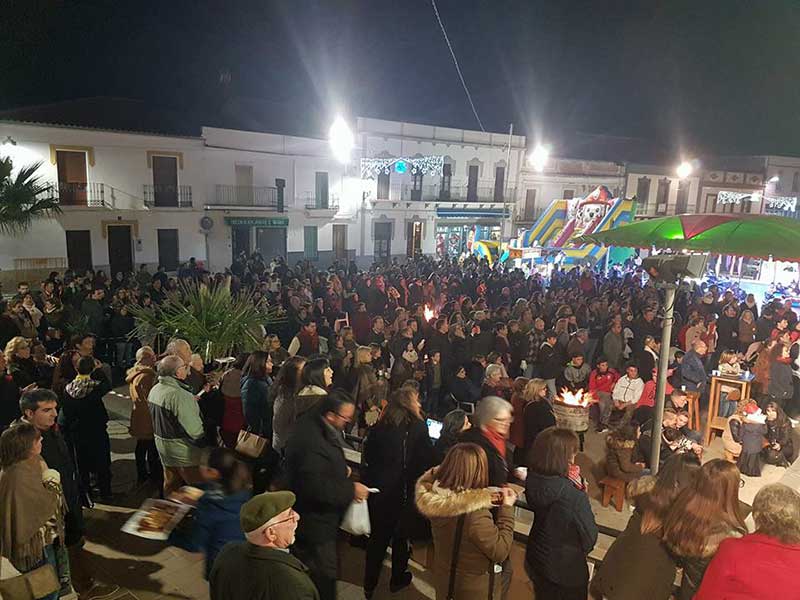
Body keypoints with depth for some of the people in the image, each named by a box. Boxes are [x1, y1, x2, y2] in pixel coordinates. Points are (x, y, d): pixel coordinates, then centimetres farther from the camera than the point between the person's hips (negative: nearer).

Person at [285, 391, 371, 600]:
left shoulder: (313, 425, 0)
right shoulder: (311, 442, -32)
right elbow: (316, 488, -33)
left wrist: (341, 469, 5)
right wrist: (351, 489, -24)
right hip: (315, 524, -10)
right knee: (323, 578, 5)